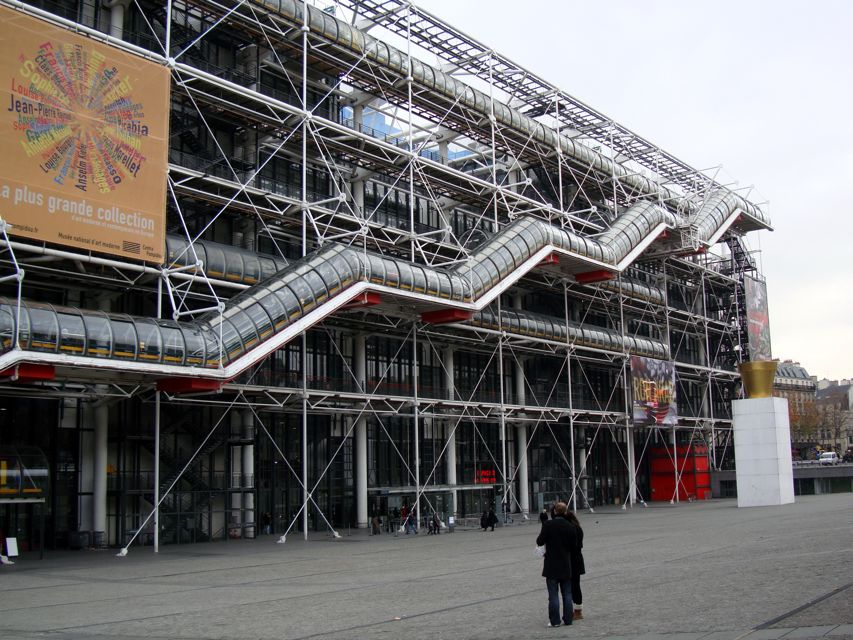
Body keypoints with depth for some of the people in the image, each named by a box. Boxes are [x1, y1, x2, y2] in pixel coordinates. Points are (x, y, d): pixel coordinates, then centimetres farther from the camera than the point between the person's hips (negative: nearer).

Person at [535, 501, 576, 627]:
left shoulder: (548, 525, -15)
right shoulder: (570, 526, -3)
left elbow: (540, 542, -12)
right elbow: (574, 544, 4)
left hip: (552, 566, -3)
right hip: (566, 565, 3)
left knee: (553, 594, 2)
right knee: (567, 593, 13)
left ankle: (555, 620, 3)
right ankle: (568, 619, 16)